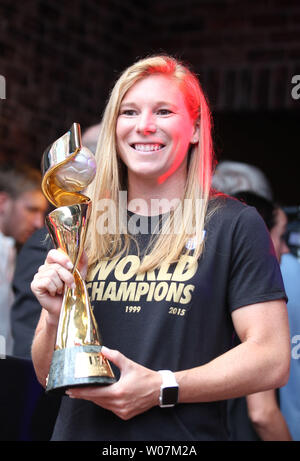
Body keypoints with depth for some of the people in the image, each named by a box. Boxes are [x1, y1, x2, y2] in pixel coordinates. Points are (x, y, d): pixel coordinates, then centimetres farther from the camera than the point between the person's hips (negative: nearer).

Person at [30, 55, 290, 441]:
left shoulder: (235, 225, -6)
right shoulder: (83, 227, 5)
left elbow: (271, 360, -12)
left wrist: (161, 388, -19)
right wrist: (56, 317, -12)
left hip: (184, 439, -3)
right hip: (79, 432, 3)